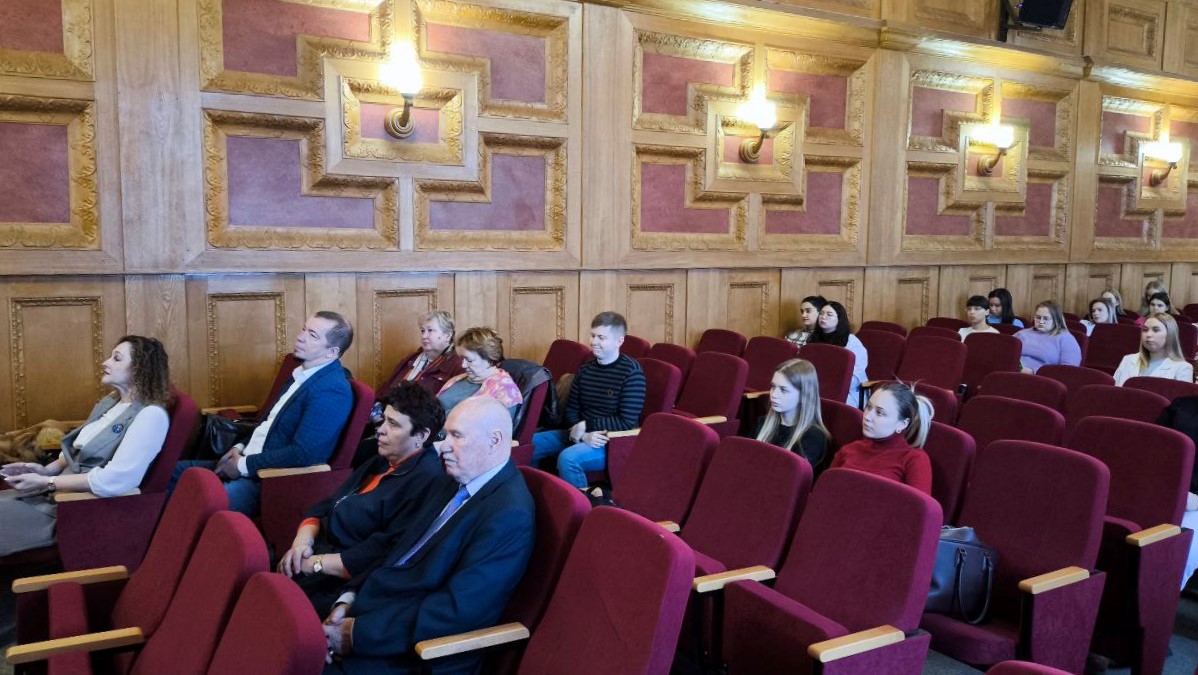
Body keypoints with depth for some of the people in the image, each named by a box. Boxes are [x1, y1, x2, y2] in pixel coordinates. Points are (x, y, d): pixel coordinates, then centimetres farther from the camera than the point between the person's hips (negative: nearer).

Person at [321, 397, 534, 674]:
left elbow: (457, 611, -25)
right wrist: (350, 597, -3)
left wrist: (358, 632, -21)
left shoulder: (509, 514, -21)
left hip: (414, 650, -8)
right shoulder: (458, 482, 9)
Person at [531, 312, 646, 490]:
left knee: (568, 458, -31)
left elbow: (627, 422, -17)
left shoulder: (631, 372, -14)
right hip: (580, 434, 7)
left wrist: (586, 426, -16)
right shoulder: (586, 369, 7)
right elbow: (571, 410, 7)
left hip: (613, 441, -7)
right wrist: (583, 434, -13)